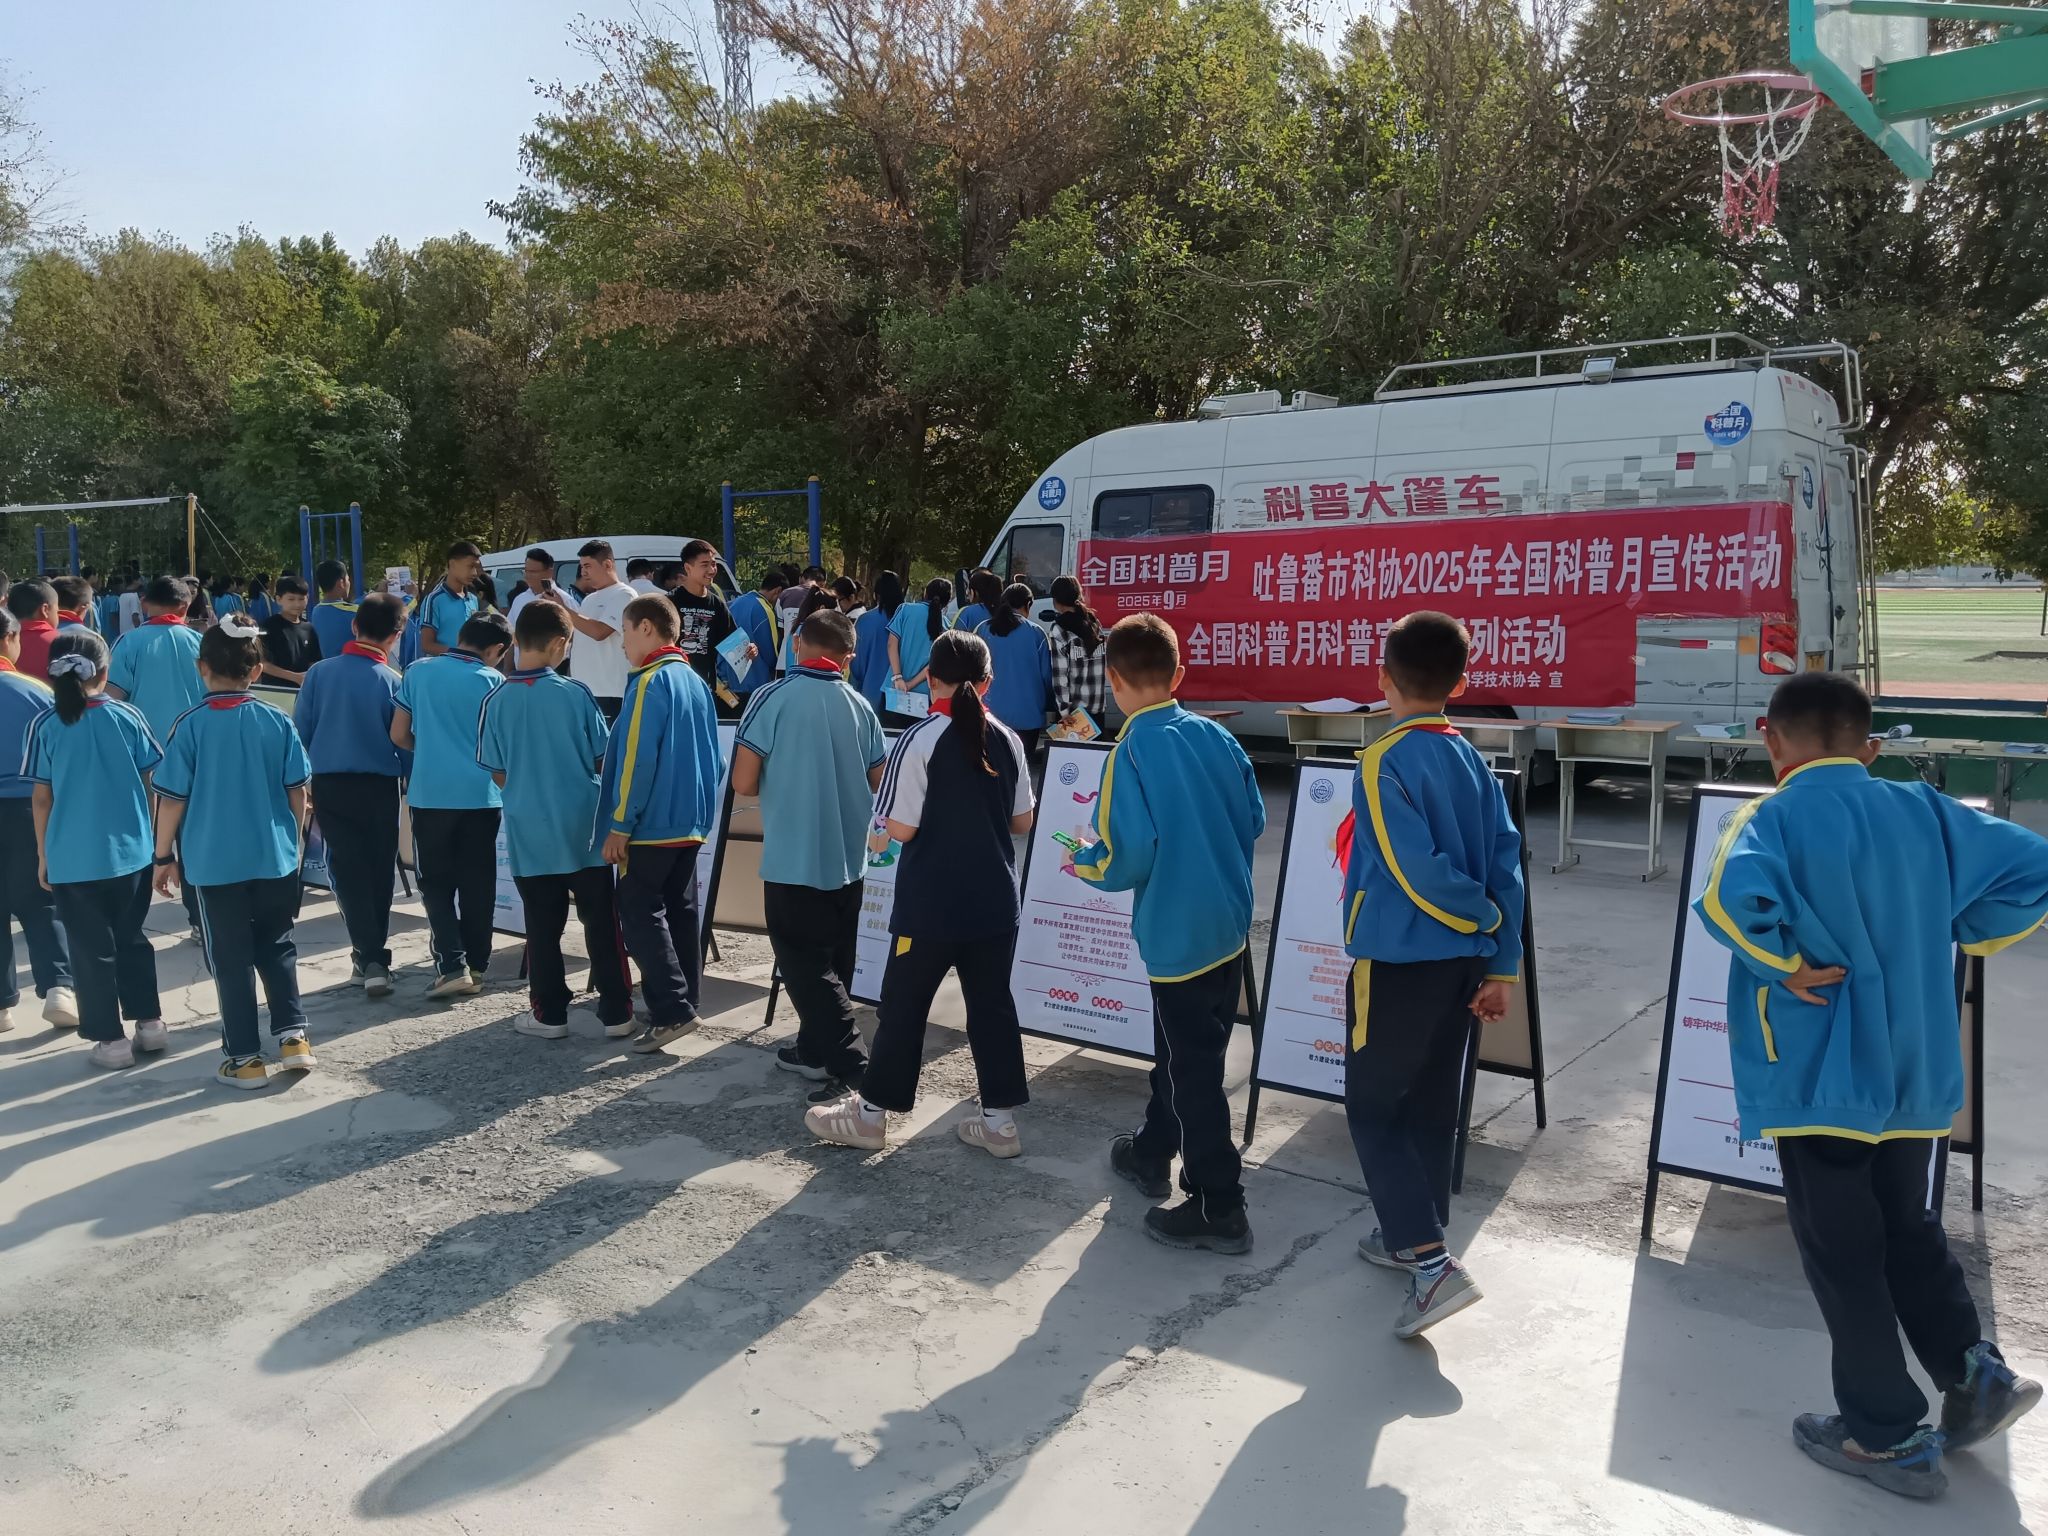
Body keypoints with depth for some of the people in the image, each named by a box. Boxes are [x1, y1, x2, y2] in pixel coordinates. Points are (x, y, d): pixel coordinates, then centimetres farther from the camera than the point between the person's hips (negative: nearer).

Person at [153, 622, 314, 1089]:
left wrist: (164, 857, 5)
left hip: (214, 861, -2)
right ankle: (292, 1036, 12)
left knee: (231, 959, 7)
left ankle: (245, 1058, 13)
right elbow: (297, 792, 1)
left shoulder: (191, 725, -10)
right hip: (275, 857, 2)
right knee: (277, 948, 18)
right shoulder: (278, 722, -4)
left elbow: (172, 799, -7)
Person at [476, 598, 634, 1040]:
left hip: (529, 832, 1)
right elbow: (603, 759, -2)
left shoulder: (497, 700, -6)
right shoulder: (576, 694, -10)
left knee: (542, 926, 10)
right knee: (601, 921, 7)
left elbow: (496, 772, 1)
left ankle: (550, 1014, 17)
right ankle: (616, 1012, 11)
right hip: (582, 828, -1)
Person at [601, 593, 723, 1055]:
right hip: (690, 822, 9)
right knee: (681, 911, 13)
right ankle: (683, 1002, 19)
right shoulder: (695, 681, 12)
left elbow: (637, 757, -18)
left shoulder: (651, 682, -14)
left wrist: (620, 824, -14)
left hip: (652, 824, -9)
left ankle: (671, 1010, -8)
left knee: (640, 914, -4)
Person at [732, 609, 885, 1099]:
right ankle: (815, 1050, 29)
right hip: (847, 857, 5)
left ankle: (850, 1065, -5)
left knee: (806, 966, 2)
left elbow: (744, 783, -13)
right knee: (832, 963, 18)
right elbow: (878, 782, 10)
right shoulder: (859, 706, 1)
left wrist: (783, 783, 8)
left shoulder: (773, 697, -11)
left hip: (794, 858, -5)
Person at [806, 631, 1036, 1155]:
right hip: (995, 899, 5)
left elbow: (900, 828, -14)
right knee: (992, 1003, 12)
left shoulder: (919, 740, -14)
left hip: (931, 903, -4)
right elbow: (1023, 822, 9)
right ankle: (998, 1118, 17)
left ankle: (870, 1113, 19)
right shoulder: (1007, 740, 2)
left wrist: (879, 831, 7)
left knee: (903, 1004, 7)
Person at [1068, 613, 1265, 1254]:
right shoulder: (1215, 736, 1)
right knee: (1179, 1048, 23)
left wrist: (1083, 862, -2)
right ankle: (1152, 1153, 42)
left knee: (1193, 1068, 2)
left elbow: (1127, 857, -21)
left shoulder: (1132, 753, -17)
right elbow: (1254, 819, 8)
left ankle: (1219, 1210, 10)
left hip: (1177, 934, -7)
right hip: (1230, 922, 7)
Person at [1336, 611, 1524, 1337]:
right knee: (1431, 1104, 18)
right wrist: (1504, 963, 6)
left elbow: (1419, 875, -22)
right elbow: (1507, 866, 2)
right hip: (1462, 961, 7)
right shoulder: (1473, 761, 4)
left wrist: (1487, 919, -4)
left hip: (1398, 963, -7)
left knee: (1373, 1110, 3)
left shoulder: (1384, 762, -17)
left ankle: (1432, 1262, -6)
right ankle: (1415, 1234, 31)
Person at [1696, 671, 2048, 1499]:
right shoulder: (1923, 809, 3)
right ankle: (1974, 1369, 15)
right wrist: (1955, 938, 11)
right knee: (1911, 1232, 25)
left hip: (1818, 1079, -5)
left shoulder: (1774, 818, -14)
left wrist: (1784, 967, -18)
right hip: (1915, 1072, 6)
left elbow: (1734, 898, -34)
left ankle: (1886, 1435, 17)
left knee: (1843, 1256, 8)